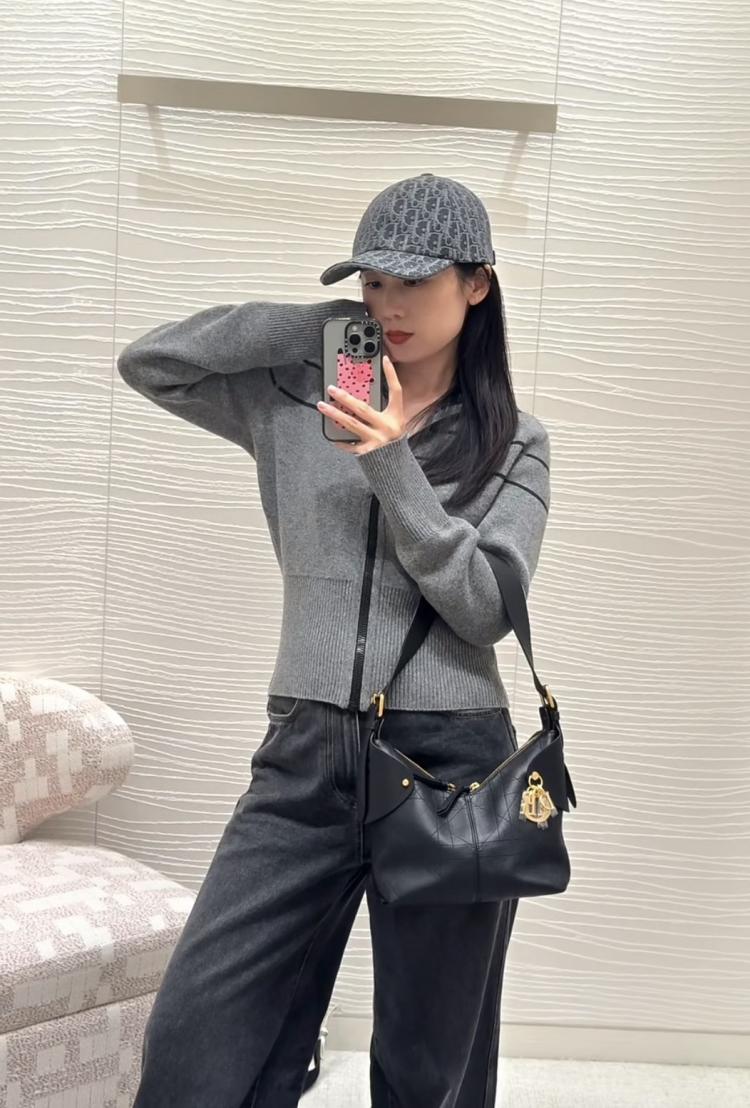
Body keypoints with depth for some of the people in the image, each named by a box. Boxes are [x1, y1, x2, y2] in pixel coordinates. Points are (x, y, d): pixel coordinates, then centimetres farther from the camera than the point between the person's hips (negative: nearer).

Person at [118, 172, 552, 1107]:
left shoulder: (514, 443, 3)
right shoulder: (295, 402, 7)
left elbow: (486, 609, -7)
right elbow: (147, 363, 4)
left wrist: (395, 465, -18)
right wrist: (313, 327, -2)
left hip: (451, 758, -1)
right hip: (306, 755, 2)